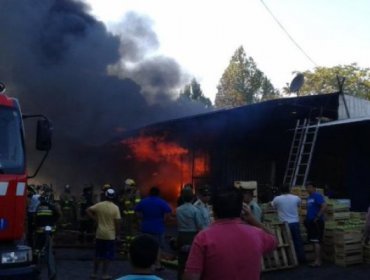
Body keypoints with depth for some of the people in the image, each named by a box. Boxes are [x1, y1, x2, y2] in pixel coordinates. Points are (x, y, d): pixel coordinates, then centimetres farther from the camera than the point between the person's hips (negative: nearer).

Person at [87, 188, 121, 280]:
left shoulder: (99, 205, -2)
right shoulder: (115, 208, -11)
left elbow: (88, 210, -4)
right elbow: (117, 222, -11)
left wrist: (96, 219, 3)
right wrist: (117, 234, 0)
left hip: (100, 234, 3)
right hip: (110, 235, -3)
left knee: (98, 254, 14)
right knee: (108, 255, 6)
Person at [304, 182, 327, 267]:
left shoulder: (318, 196, -11)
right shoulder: (309, 197, 16)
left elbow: (324, 207, -22)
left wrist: (317, 217, -19)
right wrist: (307, 219, 11)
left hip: (317, 222, -9)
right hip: (310, 222, 9)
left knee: (316, 241, -9)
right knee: (314, 241, 11)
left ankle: (317, 261, -6)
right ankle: (318, 260, 17)